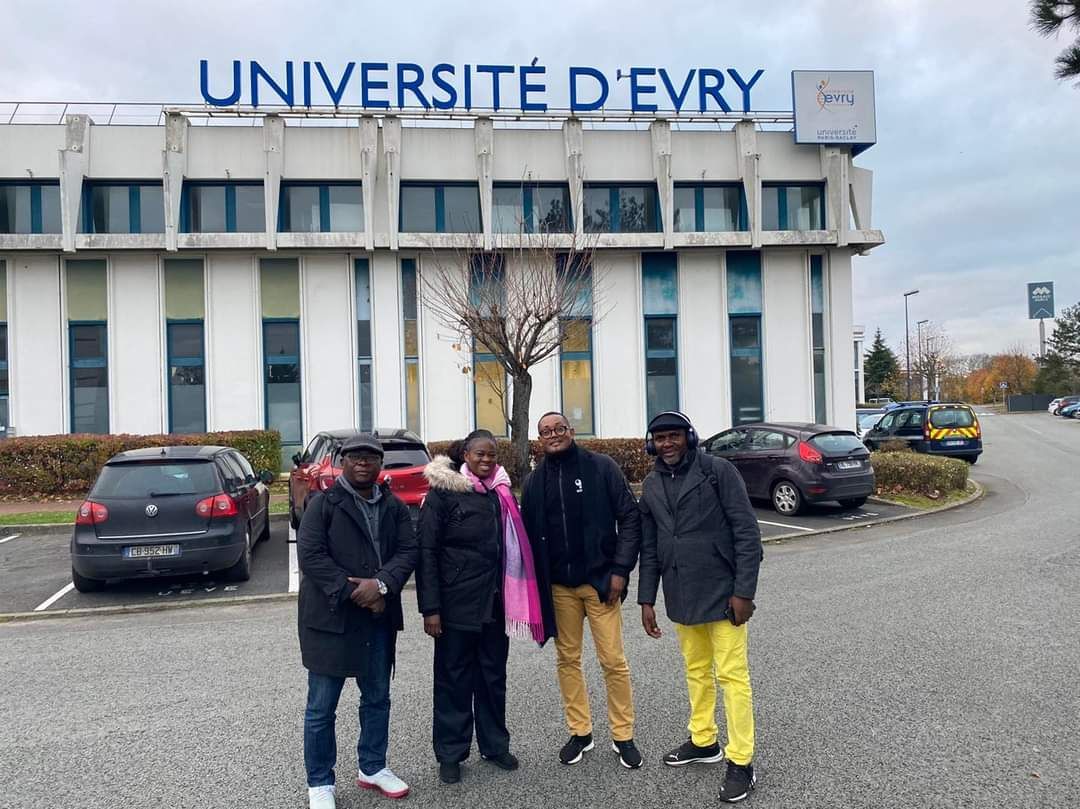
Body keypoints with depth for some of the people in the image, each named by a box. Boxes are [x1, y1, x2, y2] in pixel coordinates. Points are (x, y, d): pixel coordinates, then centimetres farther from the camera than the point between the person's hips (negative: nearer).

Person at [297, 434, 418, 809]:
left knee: (377, 698, 17)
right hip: (330, 618, -5)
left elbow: (408, 550, 0)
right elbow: (310, 555, -14)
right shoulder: (323, 504, -6)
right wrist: (352, 592, -18)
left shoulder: (394, 507, 8)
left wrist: (381, 585, -18)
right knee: (321, 707, 4)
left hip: (380, 618, 5)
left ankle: (372, 768, 35)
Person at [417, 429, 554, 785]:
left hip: (495, 602, 5)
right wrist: (430, 608, -14)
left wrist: (515, 599, 9)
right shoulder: (443, 493, -7)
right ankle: (450, 754, 19)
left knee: (494, 675, 14)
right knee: (454, 678, 6)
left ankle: (494, 745, 29)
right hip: (457, 603, -4)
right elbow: (427, 552, -10)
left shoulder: (500, 492, 7)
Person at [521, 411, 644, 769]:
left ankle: (623, 736, 16)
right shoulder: (534, 481, 6)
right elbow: (530, 534, 10)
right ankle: (580, 732, 25)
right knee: (567, 659, 11)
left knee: (613, 660, 0)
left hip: (600, 581, -3)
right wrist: (538, 584, 5)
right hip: (559, 587, 4)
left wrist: (620, 570, -11)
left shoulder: (601, 467, -4)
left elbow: (630, 517, -5)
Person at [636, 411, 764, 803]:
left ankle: (741, 763, 11)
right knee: (696, 671, 18)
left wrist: (743, 592, -16)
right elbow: (649, 548, 12)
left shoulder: (719, 471, -10)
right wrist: (647, 599, 8)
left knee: (731, 675, 0)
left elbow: (747, 533, -12)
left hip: (722, 593, -6)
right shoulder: (652, 486, 7)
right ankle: (703, 741, 35)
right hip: (681, 597, 6)